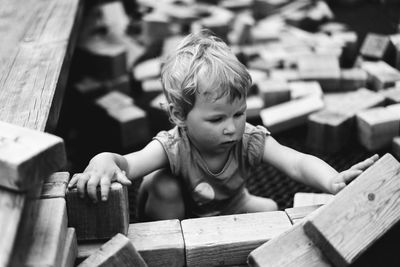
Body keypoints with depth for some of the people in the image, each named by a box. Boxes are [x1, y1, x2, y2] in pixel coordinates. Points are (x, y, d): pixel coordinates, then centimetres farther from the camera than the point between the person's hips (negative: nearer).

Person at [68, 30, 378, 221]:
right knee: (164, 187, -32)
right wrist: (103, 164, -77)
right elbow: (127, 163, -52)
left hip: (228, 210, 4)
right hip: (175, 219, -3)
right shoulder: (173, 147, -37)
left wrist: (333, 180, -64)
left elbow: (297, 162, -43)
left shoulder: (250, 140, -30)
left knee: (268, 209, -15)